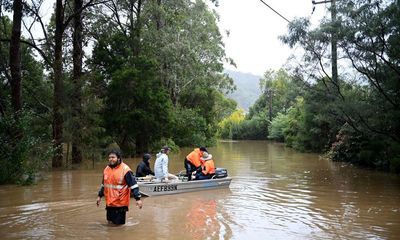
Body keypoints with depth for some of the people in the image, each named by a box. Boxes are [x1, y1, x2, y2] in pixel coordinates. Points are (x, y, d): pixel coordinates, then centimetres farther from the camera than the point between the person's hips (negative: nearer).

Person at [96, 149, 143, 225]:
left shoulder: (125, 169, -15)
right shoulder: (106, 169, 7)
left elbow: (133, 185, -16)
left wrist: (138, 199, -21)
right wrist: (99, 196, 23)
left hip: (120, 204, -6)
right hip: (109, 203, 7)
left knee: (119, 224, 0)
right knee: (110, 223, 17)